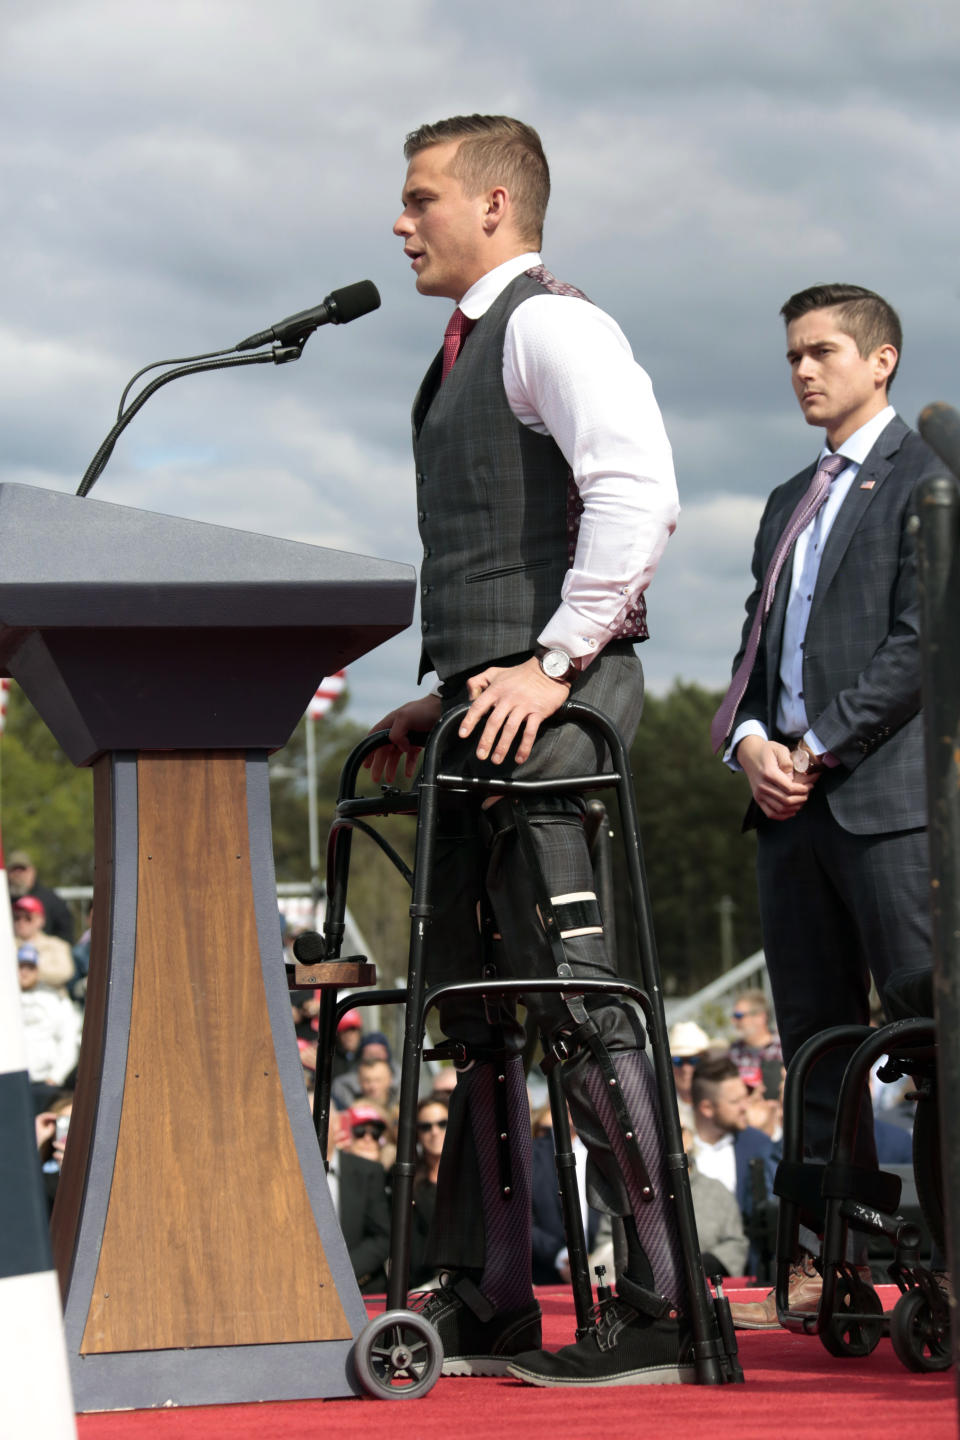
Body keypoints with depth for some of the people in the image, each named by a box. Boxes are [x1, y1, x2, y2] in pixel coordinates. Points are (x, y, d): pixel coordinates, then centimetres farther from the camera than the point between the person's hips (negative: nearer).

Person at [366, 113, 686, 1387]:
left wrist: (553, 663, -23)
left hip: (549, 702, -10)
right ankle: (487, 1306, 16)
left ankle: (666, 1311, -8)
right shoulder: (471, 347, 22)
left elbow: (639, 494, -22)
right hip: (489, 705, 10)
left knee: (574, 994, -12)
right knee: (474, 998, 10)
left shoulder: (552, 324, -8)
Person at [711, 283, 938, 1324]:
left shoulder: (924, 477, 0)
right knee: (814, 1038, 5)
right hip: (789, 803, 8)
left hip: (886, 796, -7)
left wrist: (818, 748, -11)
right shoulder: (788, 503, 24)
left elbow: (920, 641, -10)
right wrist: (750, 741, 1)